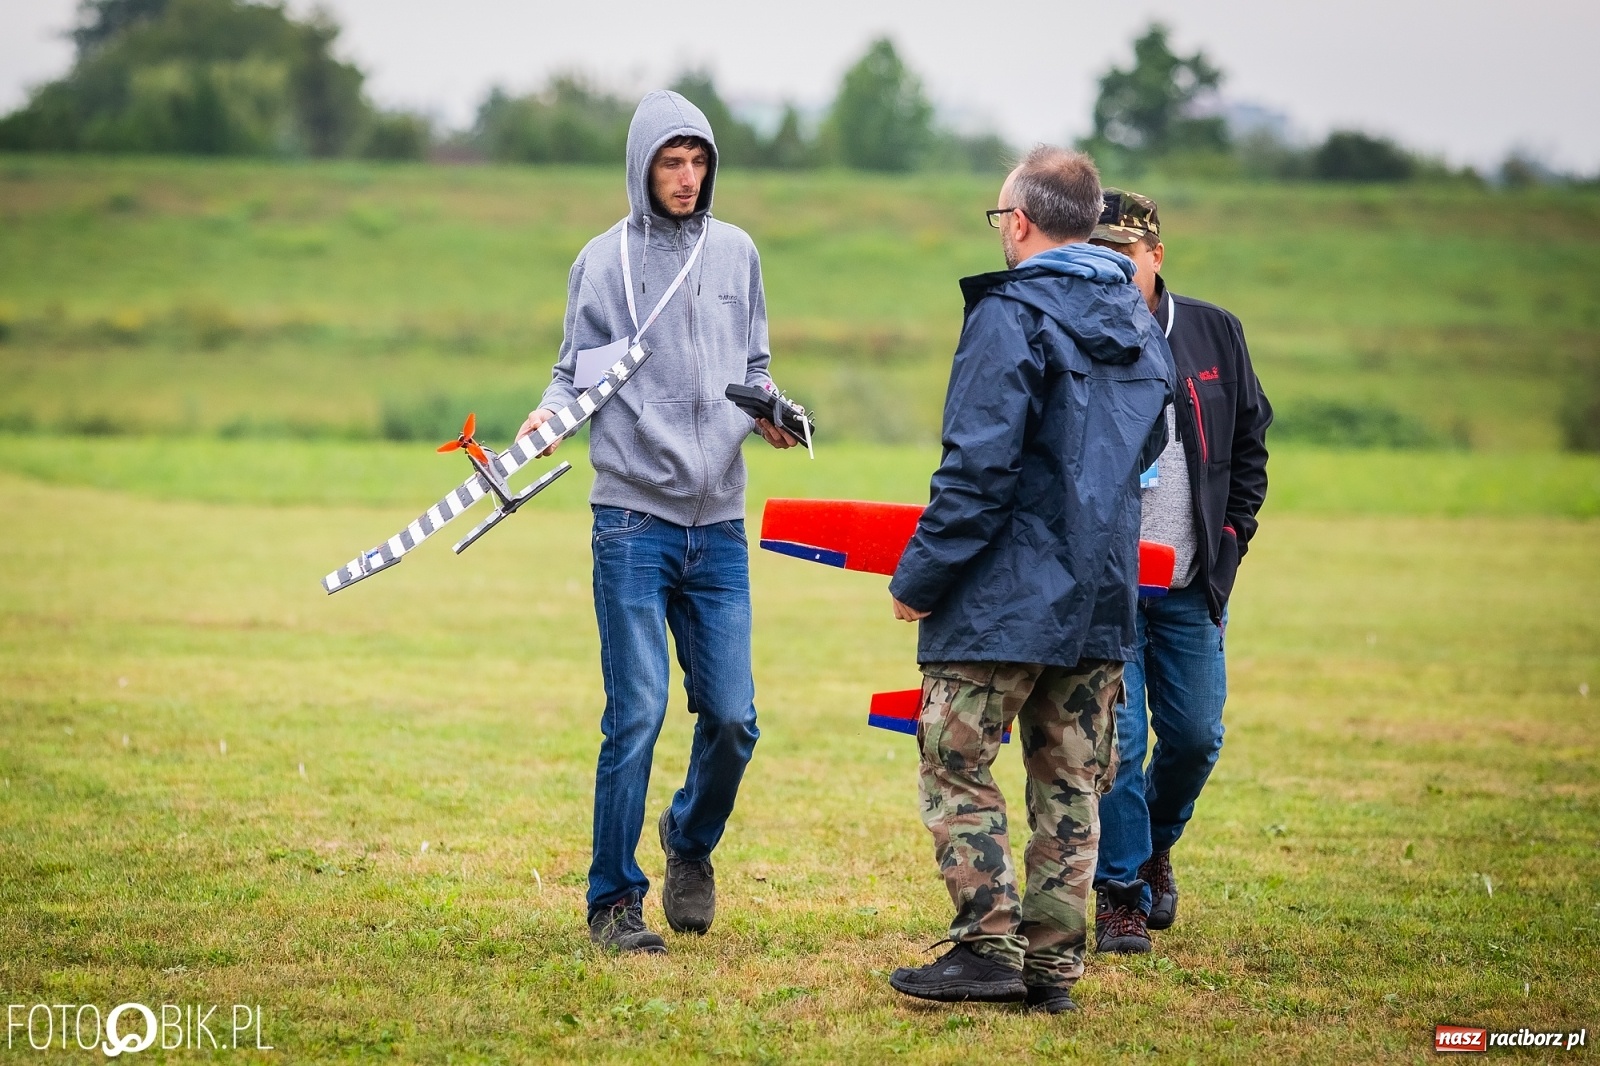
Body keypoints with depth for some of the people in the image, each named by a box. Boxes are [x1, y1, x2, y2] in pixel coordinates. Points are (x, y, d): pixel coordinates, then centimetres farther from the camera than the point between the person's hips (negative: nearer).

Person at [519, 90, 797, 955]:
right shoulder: (604, 260, 3)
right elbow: (579, 370, 4)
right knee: (636, 716, -7)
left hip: (719, 525, 3)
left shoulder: (736, 254, 12)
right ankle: (615, 901, 4)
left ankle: (691, 843, 30)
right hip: (634, 519, -3)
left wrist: (765, 405, -2)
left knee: (732, 718, 1)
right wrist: (552, 409, -17)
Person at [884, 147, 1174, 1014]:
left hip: (1004, 598, -7)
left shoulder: (1012, 315, -13)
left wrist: (919, 577, -11)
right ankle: (1054, 964, 12)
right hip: (1103, 600, 7)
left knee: (957, 770, 1)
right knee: (1070, 783, 10)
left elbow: (978, 468, -18)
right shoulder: (1140, 326, 12)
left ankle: (989, 951, -3)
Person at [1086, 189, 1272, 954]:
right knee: (1115, 737, -7)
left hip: (1190, 584, 3)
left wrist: (1231, 539, 5)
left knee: (1195, 736, 7)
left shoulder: (1214, 334, 5)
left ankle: (1155, 842, 36)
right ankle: (1120, 894, 7)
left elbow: (1249, 444, 14)